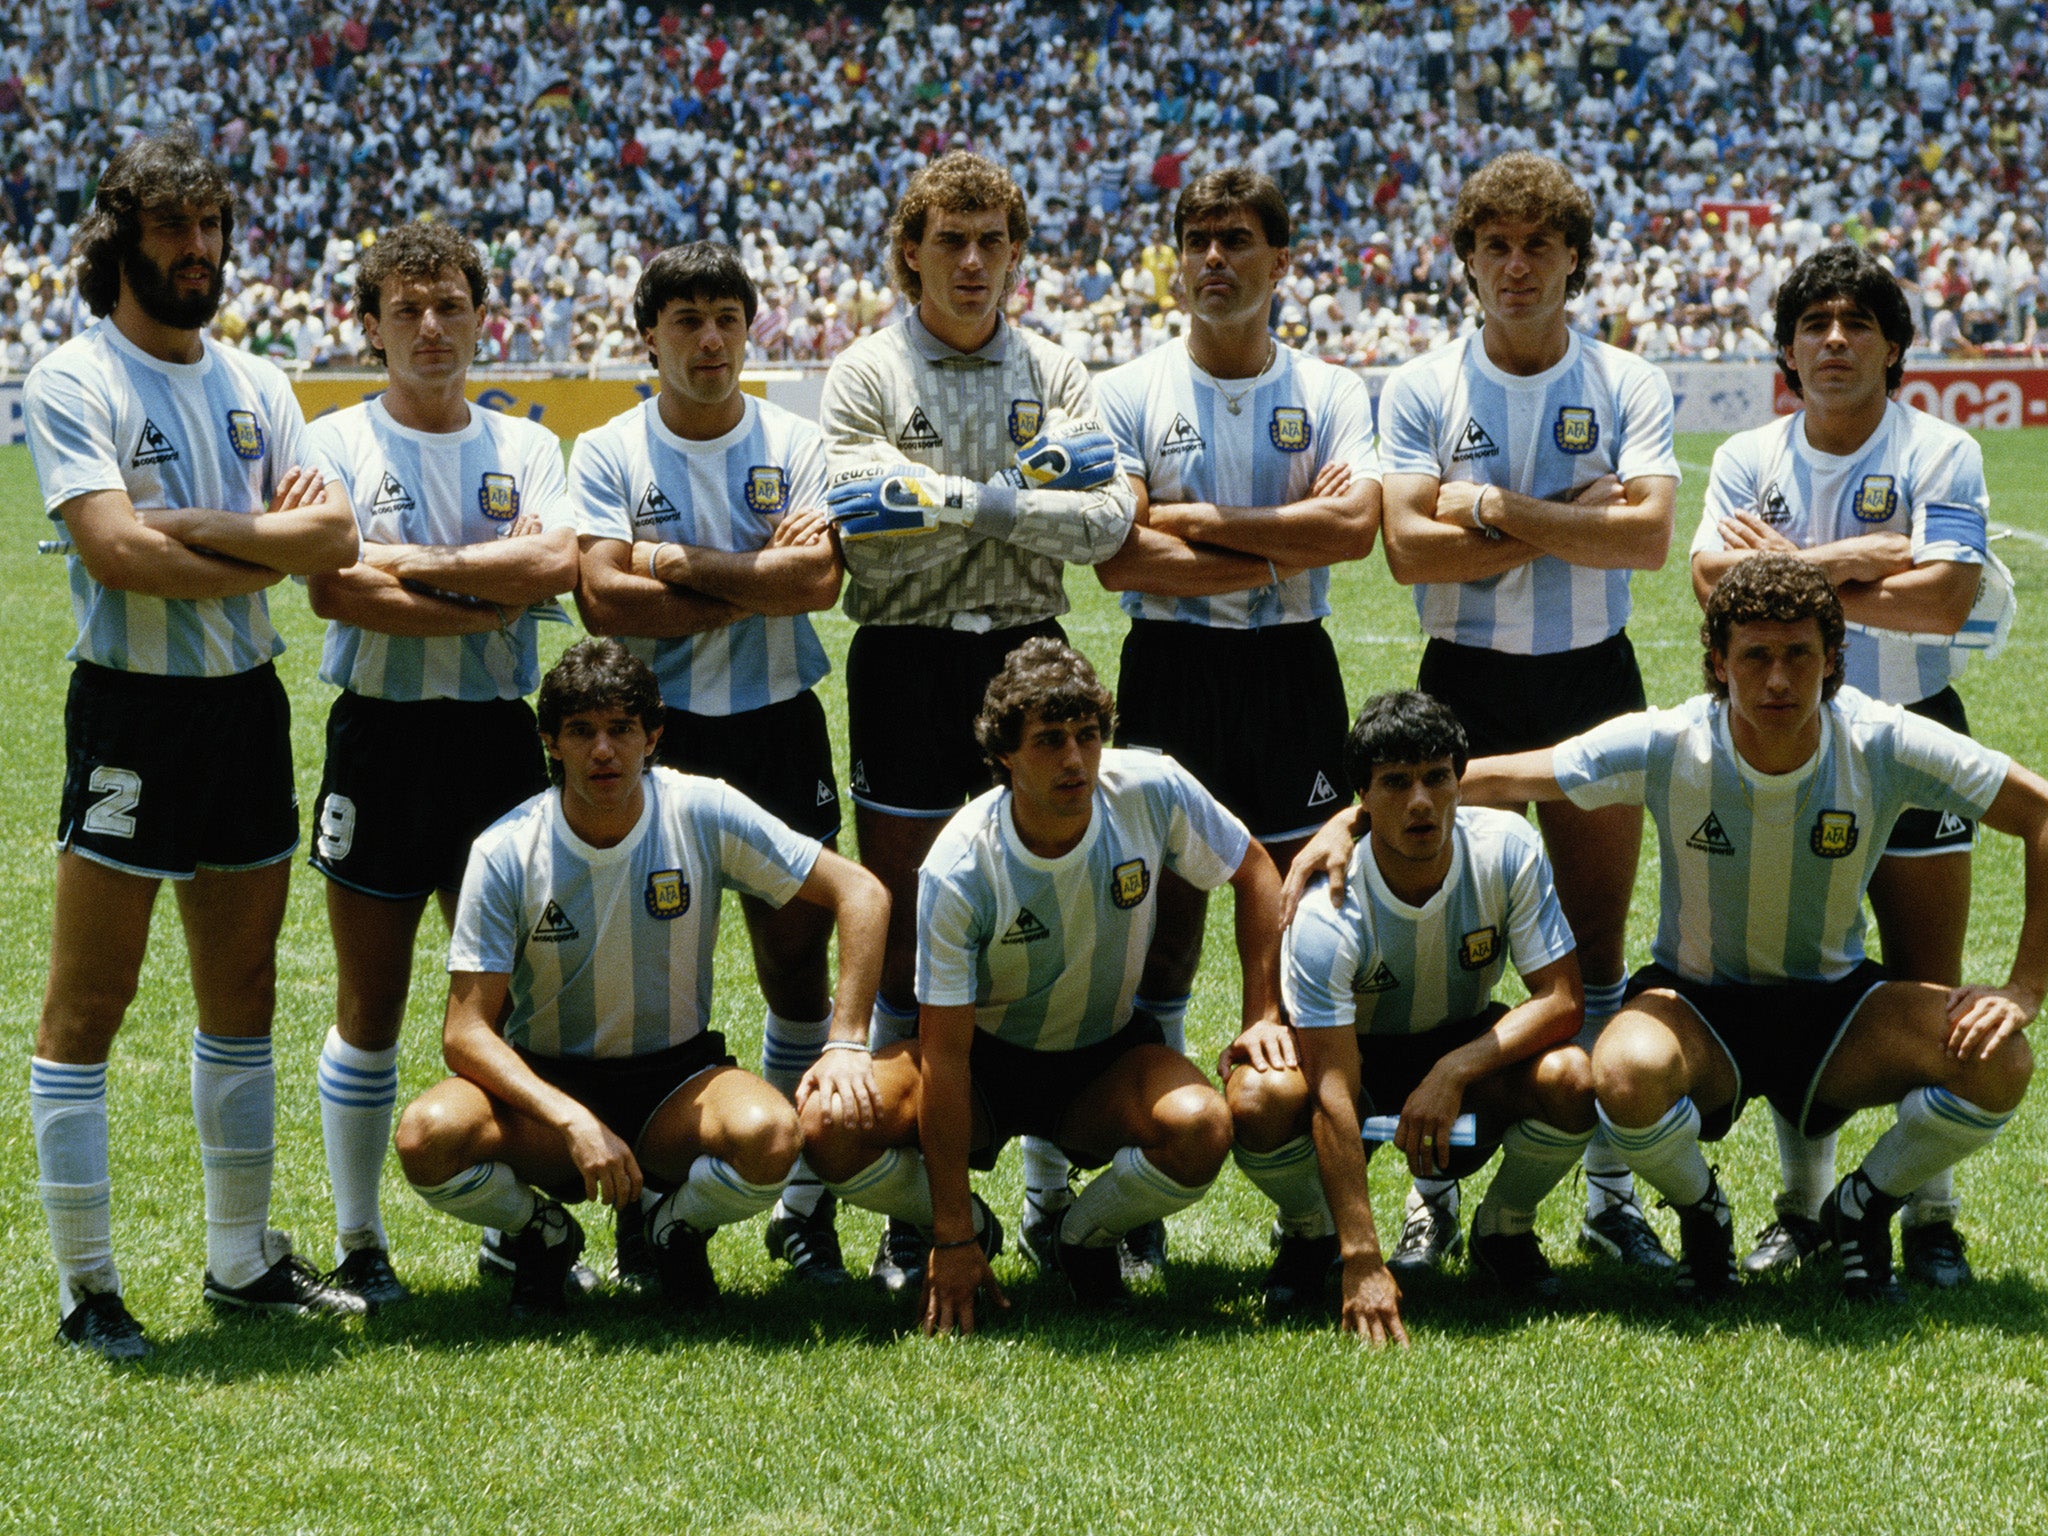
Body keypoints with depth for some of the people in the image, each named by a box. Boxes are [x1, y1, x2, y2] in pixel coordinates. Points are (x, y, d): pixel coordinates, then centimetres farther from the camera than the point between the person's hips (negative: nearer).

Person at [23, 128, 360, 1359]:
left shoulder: (255, 385, 12)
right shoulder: (74, 381, -7)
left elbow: (335, 535, 0)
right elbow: (116, 552, -20)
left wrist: (191, 529, -14)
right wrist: (269, 546, -9)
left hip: (248, 704, 7)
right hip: (135, 708, -7)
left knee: (245, 993, 13)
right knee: (89, 1004, -4)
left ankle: (244, 1259, 24)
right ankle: (87, 1288, 3)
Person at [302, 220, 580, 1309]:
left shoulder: (527, 447, 9)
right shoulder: (335, 444, 1)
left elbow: (556, 565, -10)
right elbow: (336, 589, -14)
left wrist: (410, 563, -13)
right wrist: (487, 602, -12)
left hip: (497, 733, 2)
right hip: (380, 734, -2)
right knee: (370, 1004, 3)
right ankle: (359, 1242, 12)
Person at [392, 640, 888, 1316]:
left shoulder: (703, 815, -11)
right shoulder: (506, 853, -13)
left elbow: (860, 894, -6)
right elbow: (466, 1032, -15)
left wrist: (847, 1046, -16)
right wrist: (574, 1123, -29)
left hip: (677, 1077, 0)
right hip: (545, 1083, 0)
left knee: (769, 1135, -34)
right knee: (428, 1137, -32)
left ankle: (676, 1222, 3)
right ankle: (541, 1233, 3)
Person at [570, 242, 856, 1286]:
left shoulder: (797, 445, 4)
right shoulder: (608, 454, 1)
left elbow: (817, 581, -11)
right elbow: (603, 599, -12)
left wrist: (679, 561, -12)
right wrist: (757, 581, -12)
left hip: (778, 728, 1)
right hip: (655, 731, -1)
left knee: (798, 959, 3)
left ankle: (803, 1200, 14)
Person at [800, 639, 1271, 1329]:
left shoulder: (1153, 792, -20)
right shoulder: (959, 871, -26)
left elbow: (1256, 876, 1)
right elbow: (944, 1052, -23)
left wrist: (1264, 1016, -9)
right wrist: (953, 1236, -22)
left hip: (1108, 1055, 1)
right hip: (986, 1057, -1)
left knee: (1200, 1129, -33)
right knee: (829, 1128, -28)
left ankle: (1084, 1235, 0)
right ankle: (971, 1227, 3)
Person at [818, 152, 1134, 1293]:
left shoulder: (1056, 373, 8)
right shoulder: (866, 374, 1)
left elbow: (1110, 522, -6)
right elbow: (864, 529, -14)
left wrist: (952, 501, -13)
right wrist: (1012, 492, -13)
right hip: (907, 659, -2)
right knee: (905, 931, 0)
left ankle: (1054, 1190, 12)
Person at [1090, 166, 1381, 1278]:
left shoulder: (1330, 394, 6)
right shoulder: (1130, 395, 3)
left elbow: (1354, 524, -12)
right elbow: (1120, 558, -10)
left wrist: (1200, 523, -12)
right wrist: (1281, 548, -11)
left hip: (1292, 674, 1)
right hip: (1170, 673, -1)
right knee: (1162, 924, -1)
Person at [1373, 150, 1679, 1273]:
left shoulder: (1627, 387, 2)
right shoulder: (1422, 390, 0)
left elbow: (1649, 534, -11)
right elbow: (1409, 547, -12)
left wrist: (1500, 509, -15)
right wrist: (1571, 518, -13)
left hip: (1592, 679, 1)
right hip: (1464, 682, -1)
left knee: (1596, 947, 4)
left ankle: (1610, 1188, 11)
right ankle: (1435, 1187, 9)